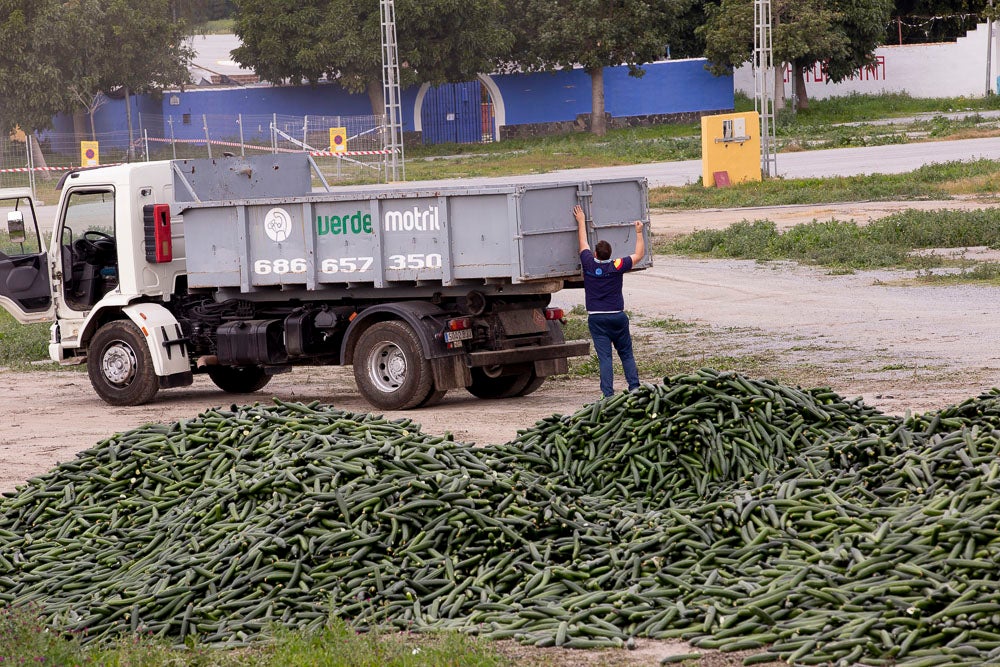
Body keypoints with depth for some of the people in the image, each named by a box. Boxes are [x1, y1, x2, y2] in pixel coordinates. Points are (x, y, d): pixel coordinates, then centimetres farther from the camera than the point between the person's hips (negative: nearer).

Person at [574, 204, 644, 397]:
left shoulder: (589, 264, -5)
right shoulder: (617, 267, -5)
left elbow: (583, 243, 12)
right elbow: (639, 254, 8)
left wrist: (581, 221, 24)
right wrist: (639, 233, 16)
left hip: (596, 318, 0)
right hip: (617, 316, 1)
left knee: (604, 357, -5)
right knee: (627, 355, 10)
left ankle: (608, 394, -11)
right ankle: (634, 388, 4)